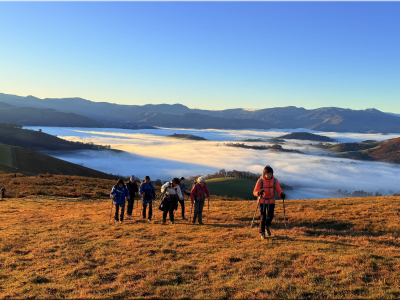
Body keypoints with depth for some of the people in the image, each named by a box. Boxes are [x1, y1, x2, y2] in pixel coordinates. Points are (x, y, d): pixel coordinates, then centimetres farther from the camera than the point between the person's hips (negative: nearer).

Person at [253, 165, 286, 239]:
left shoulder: (275, 181, -5)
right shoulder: (260, 181, -12)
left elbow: (278, 190, -2)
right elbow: (255, 192, -12)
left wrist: (282, 194, -24)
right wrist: (259, 192, -35)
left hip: (271, 201, 1)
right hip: (262, 201, -1)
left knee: (270, 216, -8)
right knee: (263, 217, 0)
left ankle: (267, 226, 25)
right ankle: (262, 233, 17)